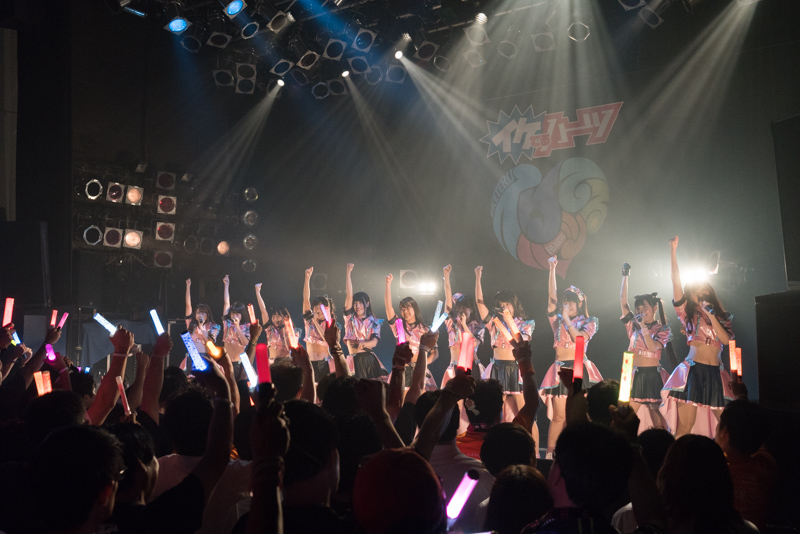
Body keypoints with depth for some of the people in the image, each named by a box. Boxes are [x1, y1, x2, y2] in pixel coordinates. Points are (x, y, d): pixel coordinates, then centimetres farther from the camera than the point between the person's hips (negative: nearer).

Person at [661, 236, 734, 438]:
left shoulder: (721, 317, 18)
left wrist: (711, 315, -4)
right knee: (684, 427, -10)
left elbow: (726, 340, -1)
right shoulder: (688, 313, 9)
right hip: (693, 371, -3)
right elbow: (676, 281, 0)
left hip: (716, 375, 4)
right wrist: (673, 250, -3)